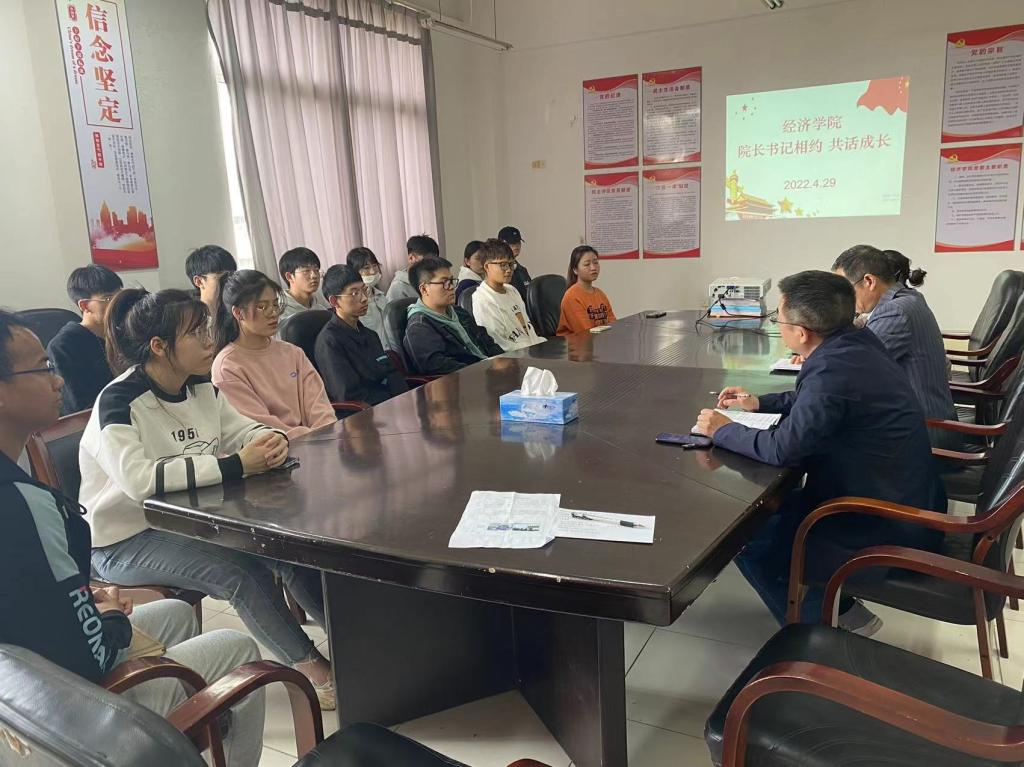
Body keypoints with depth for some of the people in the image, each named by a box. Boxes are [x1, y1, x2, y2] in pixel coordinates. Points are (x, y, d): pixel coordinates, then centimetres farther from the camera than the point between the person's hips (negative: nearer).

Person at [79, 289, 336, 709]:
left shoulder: (201, 387, -1)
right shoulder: (119, 401, -22)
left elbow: (243, 429, 10)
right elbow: (139, 479, -36)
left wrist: (270, 440, -16)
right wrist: (235, 465, -36)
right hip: (126, 539, -7)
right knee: (243, 571, -25)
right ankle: (314, 670, -11)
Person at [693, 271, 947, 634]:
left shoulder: (835, 369, -31)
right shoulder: (856, 342, -2)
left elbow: (781, 448, -28)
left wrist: (722, 430, -12)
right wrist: (760, 403, 13)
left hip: (887, 531, -9)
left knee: (749, 541, -3)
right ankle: (838, 610, 27)